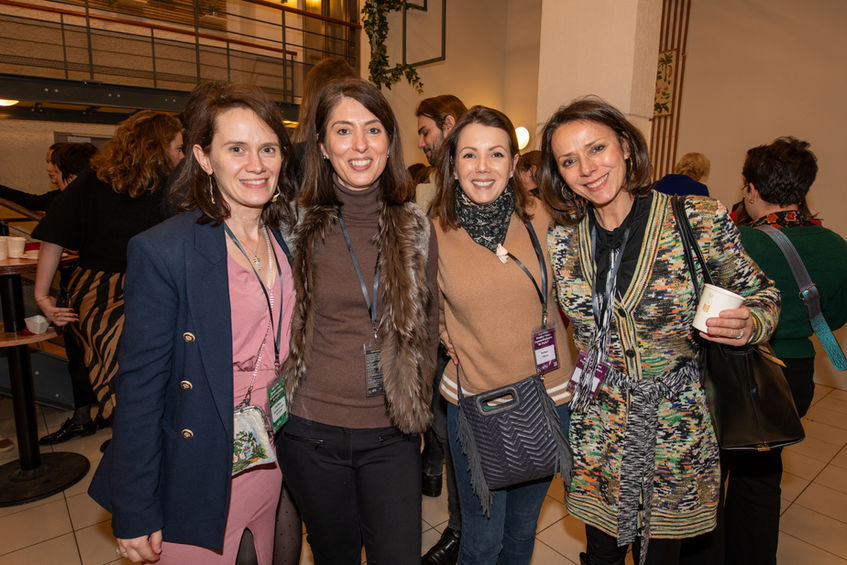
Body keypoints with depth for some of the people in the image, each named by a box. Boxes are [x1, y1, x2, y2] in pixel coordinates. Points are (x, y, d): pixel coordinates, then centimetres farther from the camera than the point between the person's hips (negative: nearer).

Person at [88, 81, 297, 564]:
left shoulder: (290, 238, -1)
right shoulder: (162, 251, -18)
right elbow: (140, 385, -15)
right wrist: (135, 513, -11)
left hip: (274, 466, 5)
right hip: (199, 476, -5)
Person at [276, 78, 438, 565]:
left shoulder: (415, 226, -1)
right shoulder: (296, 225, -6)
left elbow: (428, 323, 7)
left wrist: (417, 411, 8)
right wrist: (283, 402, 3)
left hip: (393, 434, 1)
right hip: (312, 432, 0)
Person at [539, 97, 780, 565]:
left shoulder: (698, 219, -14)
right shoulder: (561, 241, -5)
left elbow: (760, 293, -1)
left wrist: (748, 325, -22)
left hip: (676, 434, -2)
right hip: (595, 434, 2)